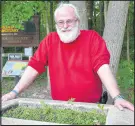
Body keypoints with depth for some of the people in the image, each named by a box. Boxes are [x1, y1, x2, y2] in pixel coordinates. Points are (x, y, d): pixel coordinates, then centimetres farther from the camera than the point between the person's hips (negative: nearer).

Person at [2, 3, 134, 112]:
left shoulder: (92, 38, -7)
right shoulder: (50, 40, 1)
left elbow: (102, 66, -18)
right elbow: (34, 67, -2)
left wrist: (117, 97, -29)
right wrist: (15, 92, -9)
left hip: (90, 106, -2)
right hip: (59, 106, 2)